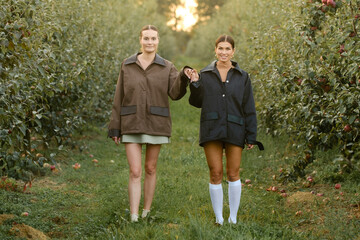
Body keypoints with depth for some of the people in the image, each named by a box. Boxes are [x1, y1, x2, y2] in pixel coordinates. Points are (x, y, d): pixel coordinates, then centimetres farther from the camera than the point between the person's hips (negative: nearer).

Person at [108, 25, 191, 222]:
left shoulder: (166, 67, 3)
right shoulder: (127, 65, 4)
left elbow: (175, 93, -11)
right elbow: (119, 99, 5)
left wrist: (183, 79, -31)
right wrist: (114, 127, 1)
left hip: (156, 124, 1)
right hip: (131, 125, 0)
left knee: (150, 169, 10)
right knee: (135, 171, -6)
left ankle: (147, 211, 22)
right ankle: (133, 217, -8)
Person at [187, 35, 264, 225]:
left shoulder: (242, 77, 6)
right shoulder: (205, 74, 8)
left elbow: (249, 109, 5)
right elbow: (197, 102, 10)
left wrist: (251, 137, 0)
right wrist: (195, 84, -7)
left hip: (234, 131, 0)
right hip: (212, 129, 0)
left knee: (233, 174, 3)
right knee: (215, 174, 0)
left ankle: (233, 218, 14)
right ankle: (218, 219, 9)